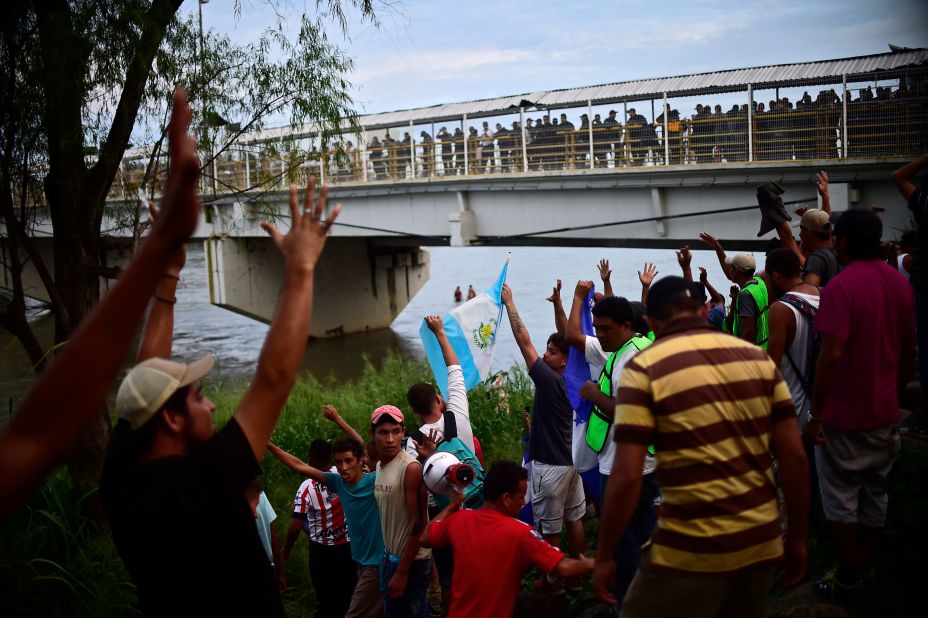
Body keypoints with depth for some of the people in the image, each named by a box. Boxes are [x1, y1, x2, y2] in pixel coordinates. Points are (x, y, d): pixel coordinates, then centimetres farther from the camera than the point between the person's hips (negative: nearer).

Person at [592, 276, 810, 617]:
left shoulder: (644, 368, -11)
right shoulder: (757, 358, 3)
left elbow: (627, 477, -15)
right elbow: (794, 457, 2)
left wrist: (603, 556, -5)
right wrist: (797, 538, 12)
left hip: (692, 551, -5)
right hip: (762, 541, 6)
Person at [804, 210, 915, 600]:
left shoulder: (841, 286, -18)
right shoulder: (901, 283, 5)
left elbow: (832, 355, -23)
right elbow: (909, 351, 11)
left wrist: (815, 413, -17)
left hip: (844, 415, -7)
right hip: (884, 412, 7)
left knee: (841, 498, 6)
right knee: (875, 495, 16)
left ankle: (847, 579, 14)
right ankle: (864, 571, 27)